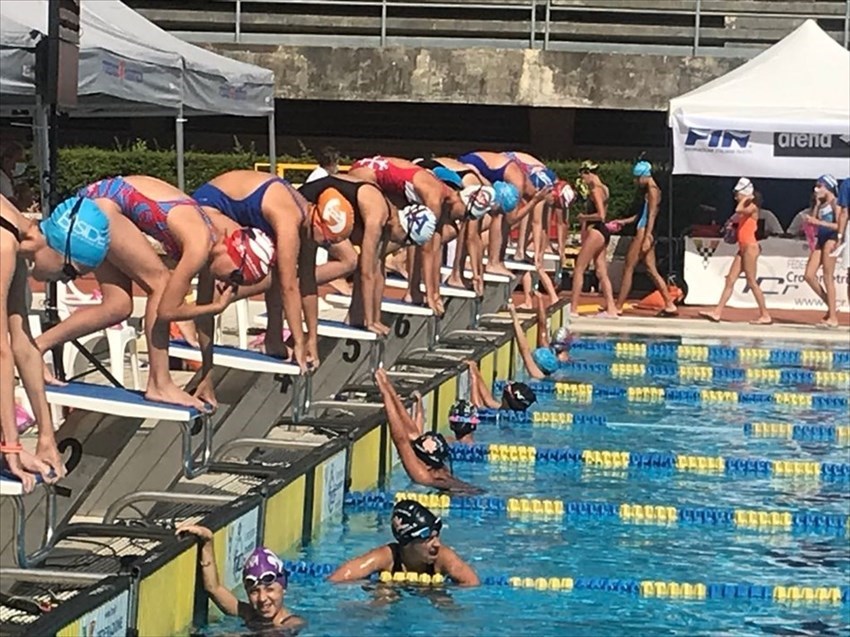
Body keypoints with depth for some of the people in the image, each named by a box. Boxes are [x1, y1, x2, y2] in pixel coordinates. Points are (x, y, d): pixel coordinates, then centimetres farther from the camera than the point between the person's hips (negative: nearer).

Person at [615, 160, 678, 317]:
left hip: (644, 233, -10)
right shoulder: (650, 190, 18)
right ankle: (670, 305, 6)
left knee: (628, 269, -6)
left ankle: (618, 308, -3)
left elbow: (652, 215, -18)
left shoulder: (652, 190, -10)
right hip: (643, 233, 10)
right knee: (652, 270, 8)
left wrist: (647, 238, -23)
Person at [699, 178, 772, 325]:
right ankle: (717, 312, 3)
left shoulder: (752, 207, -10)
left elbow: (738, 210, -29)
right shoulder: (745, 210, 17)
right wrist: (733, 224, 4)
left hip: (750, 247, -10)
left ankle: (765, 315, -2)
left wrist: (746, 198, -13)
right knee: (730, 280, 5)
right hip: (743, 248, 10)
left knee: (751, 282, -7)